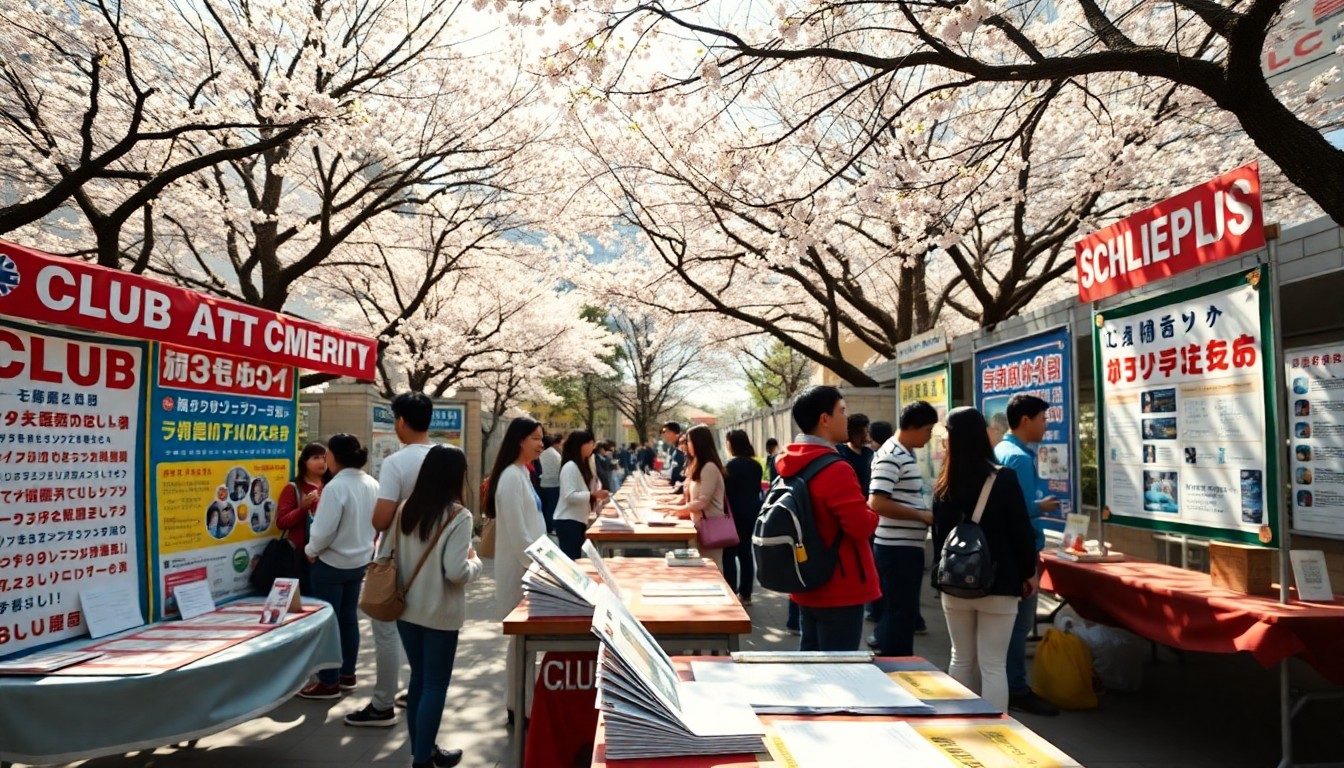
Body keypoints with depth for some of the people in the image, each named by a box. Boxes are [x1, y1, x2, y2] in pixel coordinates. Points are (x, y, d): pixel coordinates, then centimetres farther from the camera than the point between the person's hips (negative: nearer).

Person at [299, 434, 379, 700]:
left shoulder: (335, 487, -24)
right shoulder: (372, 485, -1)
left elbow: (323, 531, -23)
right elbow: (376, 523, 8)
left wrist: (310, 551, -6)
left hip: (331, 563, -7)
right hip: (360, 560, 7)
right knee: (349, 617, 18)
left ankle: (329, 683, 14)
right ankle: (347, 673, 29)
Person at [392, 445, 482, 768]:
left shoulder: (406, 509, -1)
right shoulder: (458, 516, -19)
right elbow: (456, 572, -23)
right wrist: (475, 562, -4)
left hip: (407, 608, 6)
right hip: (440, 614, -6)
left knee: (418, 679, 19)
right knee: (435, 685, 7)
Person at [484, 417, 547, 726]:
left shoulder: (521, 474, 12)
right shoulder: (512, 477, -19)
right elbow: (517, 532, -22)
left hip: (527, 564, 10)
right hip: (519, 568, -10)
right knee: (522, 637, 0)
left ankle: (518, 702, 27)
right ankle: (517, 707, 11)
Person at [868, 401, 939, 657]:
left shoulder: (906, 454, 14)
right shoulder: (890, 456, -17)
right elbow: (876, 503, -26)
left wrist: (925, 514, 9)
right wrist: (921, 515, -19)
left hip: (908, 547, 10)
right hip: (896, 549, -10)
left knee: (903, 611, 17)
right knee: (900, 613, -2)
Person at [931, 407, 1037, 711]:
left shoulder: (944, 485, 1)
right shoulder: (1003, 479, -9)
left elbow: (938, 533, 7)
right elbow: (1020, 529, -7)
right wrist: (1029, 572, 6)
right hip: (997, 585, -3)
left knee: (961, 659, 16)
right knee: (993, 665, 0)